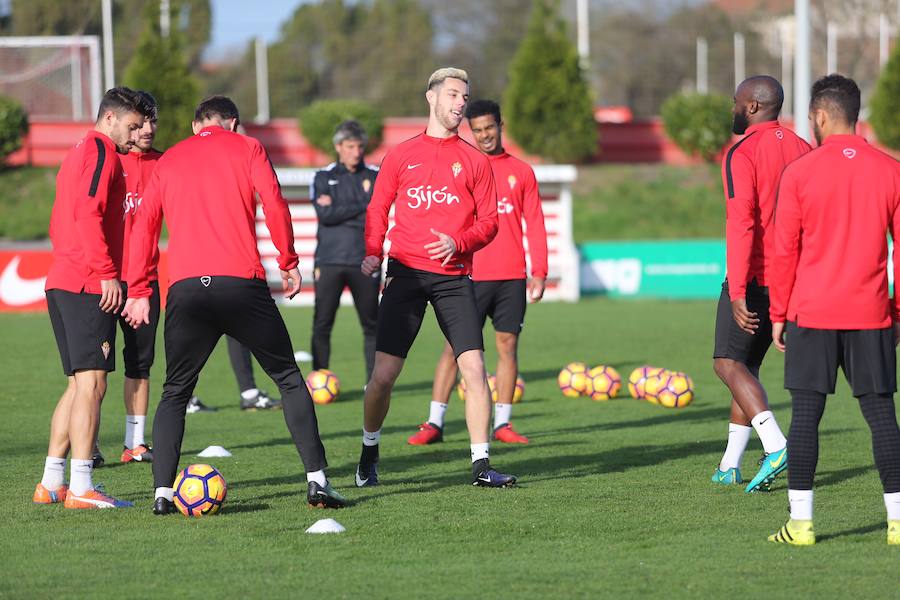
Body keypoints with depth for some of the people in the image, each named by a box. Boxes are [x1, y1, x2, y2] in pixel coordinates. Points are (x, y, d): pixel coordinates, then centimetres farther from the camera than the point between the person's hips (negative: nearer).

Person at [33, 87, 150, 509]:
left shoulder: (77, 154, 23)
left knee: (79, 385, 13)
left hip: (62, 283, 10)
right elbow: (89, 212, -19)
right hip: (89, 285, -10)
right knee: (92, 383, -11)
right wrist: (107, 273, -19)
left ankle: (51, 483, 12)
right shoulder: (101, 151, -7)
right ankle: (80, 488, -14)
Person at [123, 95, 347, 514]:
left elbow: (145, 225, 13)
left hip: (185, 288, 2)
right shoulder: (246, 148, 11)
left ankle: (163, 492, -1)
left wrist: (138, 291, 15)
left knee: (174, 394, 13)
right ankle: (316, 480, 2)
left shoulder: (168, 161, 19)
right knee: (289, 380, 10)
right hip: (241, 283, -2)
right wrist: (288, 262, 6)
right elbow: (273, 204, -2)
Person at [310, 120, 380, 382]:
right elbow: (324, 214, -8)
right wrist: (360, 206, -7)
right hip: (329, 261, -1)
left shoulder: (374, 177, 8)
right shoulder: (323, 177, 7)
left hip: (365, 261, 1)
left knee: (371, 324, 4)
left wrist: (337, 210, -8)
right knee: (322, 325, -3)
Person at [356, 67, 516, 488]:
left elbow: (488, 221, 6)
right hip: (406, 274, 0)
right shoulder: (401, 156, 9)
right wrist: (372, 252, -6)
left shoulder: (474, 161, 8)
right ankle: (369, 454, 18)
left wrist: (458, 242, -13)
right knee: (383, 374, -3)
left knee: (474, 367, -12)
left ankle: (481, 465, -5)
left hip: (454, 276, 1)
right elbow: (378, 210, 12)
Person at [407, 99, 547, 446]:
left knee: (507, 344, 2)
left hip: (512, 277, 2)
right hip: (472, 274, -2)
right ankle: (435, 423, -3)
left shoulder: (521, 171, 10)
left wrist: (538, 272, 3)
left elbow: (535, 225, 10)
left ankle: (502, 423, 8)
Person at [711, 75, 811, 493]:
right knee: (747, 364, 16)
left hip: (753, 279, -7)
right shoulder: (801, 150, 11)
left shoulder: (742, 153, -12)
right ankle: (730, 465, 17)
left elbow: (741, 224, -20)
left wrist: (737, 292, -22)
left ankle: (776, 444, -23)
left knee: (728, 363, -4)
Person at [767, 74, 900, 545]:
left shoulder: (799, 174, -5)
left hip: (812, 313, -2)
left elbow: (785, 252, -3)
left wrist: (778, 315, 5)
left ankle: (800, 523, 1)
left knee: (805, 413, 2)